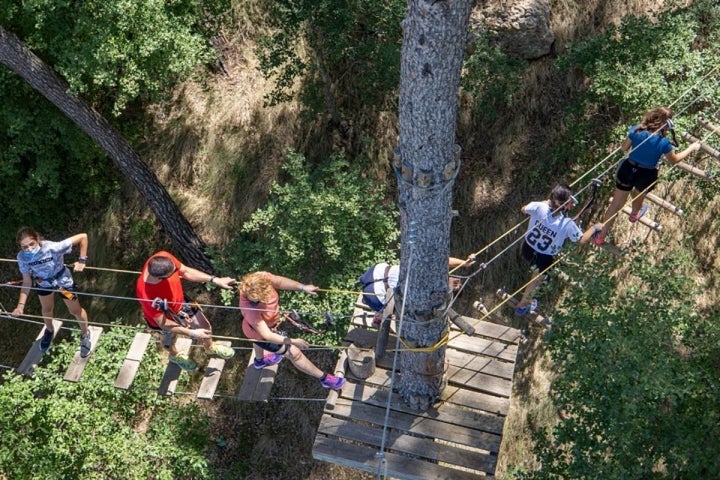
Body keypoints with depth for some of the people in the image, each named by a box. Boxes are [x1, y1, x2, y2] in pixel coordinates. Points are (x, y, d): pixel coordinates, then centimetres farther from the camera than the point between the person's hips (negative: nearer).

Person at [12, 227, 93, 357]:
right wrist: (21, 304, -22)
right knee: (46, 310, 29)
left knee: (75, 311, 15)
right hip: (43, 283, 3)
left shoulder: (53, 248, -41)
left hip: (62, 281, -3)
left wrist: (82, 260, -35)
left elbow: (83, 236, -37)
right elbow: (27, 281, -15)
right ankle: (49, 331, 62)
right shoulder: (22, 257, -27)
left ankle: (85, 335, 46)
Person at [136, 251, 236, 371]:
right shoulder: (146, 295, -46)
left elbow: (185, 271, -15)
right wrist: (191, 333, -25)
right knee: (172, 337, 29)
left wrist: (215, 280, -19)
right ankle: (174, 355, 68)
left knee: (205, 327, 22)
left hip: (179, 301, 4)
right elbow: (163, 323, -30)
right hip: (164, 318, -4)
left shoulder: (164, 257, -35)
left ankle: (210, 347, 59)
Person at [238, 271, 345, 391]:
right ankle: (324, 378, 25)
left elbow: (279, 281, -19)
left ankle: (259, 360, 75)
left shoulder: (262, 278, -37)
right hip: (261, 333, -7)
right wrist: (292, 341, -38)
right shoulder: (251, 309, -48)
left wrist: (303, 287, -29)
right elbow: (266, 336, -41)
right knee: (294, 353, 5)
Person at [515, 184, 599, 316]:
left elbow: (523, 209, -2)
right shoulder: (567, 224, -31)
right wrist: (594, 228, 2)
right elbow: (582, 240, -16)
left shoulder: (539, 207, -24)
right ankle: (522, 305, 47)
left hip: (527, 248, 3)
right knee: (538, 278, 27)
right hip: (544, 258, -3)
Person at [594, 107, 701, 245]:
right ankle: (634, 214, 67)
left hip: (627, 170, 2)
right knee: (639, 197, 33)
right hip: (646, 176, -2)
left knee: (616, 203, 15)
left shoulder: (636, 130, -17)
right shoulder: (663, 142, -24)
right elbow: (674, 160, -4)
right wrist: (691, 148, 8)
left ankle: (601, 236, 23)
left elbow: (624, 148, -1)